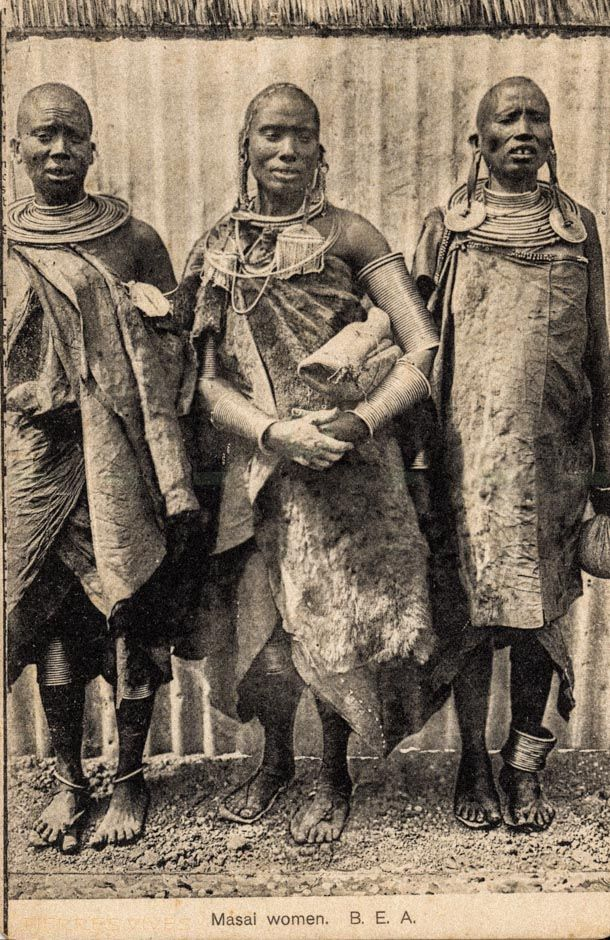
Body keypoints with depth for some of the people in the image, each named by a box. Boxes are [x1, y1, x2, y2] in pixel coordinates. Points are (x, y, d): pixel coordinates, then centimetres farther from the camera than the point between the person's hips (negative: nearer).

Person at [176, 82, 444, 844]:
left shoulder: (345, 235, -2)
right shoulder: (218, 248, 6)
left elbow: (425, 351, -7)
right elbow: (207, 380, 1)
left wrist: (359, 422, -19)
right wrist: (275, 432, -15)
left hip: (344, 466, -3)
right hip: (253, 465, 3)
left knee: (335, 622, 3)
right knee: (260, 617, 12)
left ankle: (334, 777, 28)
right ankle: (274, 761, 38)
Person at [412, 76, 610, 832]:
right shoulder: (446, 228, 6)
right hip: (467, 449, -1)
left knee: (540, 608, 6)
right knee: (471, 607, 2)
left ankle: (524, 768, 22)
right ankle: (474, 766, 20)